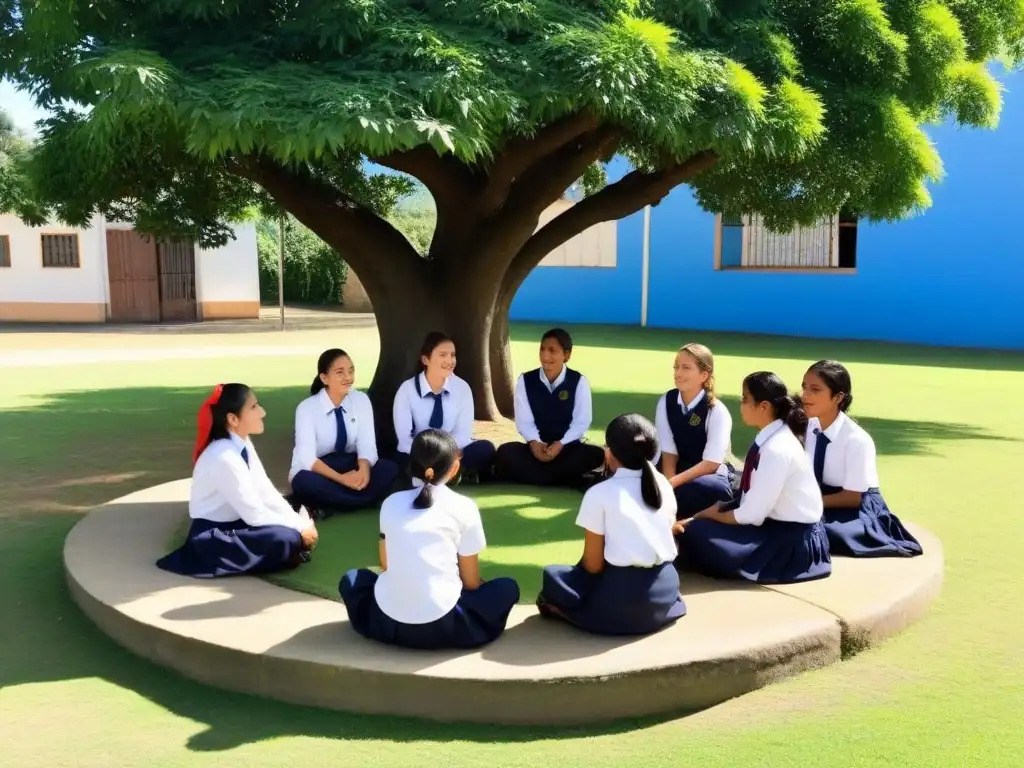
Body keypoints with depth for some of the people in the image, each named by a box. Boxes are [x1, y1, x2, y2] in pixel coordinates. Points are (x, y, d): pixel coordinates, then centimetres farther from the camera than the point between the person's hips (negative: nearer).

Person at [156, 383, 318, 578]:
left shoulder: (243, 443, -1)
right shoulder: (224, 457, -27)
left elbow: (266, 492, 0)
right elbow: (254, 514, -24)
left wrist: (300, 522, -9)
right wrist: (298, 529, -16)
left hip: (236, 522, 9)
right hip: (212, 537, -9)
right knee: (287, 540, -26)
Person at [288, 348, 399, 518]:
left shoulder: (361, 400, -4)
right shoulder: (307, 408, -15)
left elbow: (367, 444, -12)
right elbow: (307, 458, -23)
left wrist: (363, 470, -34)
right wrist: (340, 478, -36)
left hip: (350, 465, 4)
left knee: (389, 469, -24)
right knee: (304, 482, -38)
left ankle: (324, 507, -24)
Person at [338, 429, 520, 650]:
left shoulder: (391, 502, 8)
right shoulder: (463, 507, -1)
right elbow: (471, 582, 5)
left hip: (388, 623, 2)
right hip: (441, 626, -2)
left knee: (352, 578, 33)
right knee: (508, 588, 21)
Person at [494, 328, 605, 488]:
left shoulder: (579, 381, -4)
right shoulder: (526, 380, -1)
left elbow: (582, 422, -7)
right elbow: (524, 421, -4)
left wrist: (560, 444, -21)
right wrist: (534, 442, -23)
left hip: (568, 448, -1)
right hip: (538, 447, 1)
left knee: (596, 455, -31)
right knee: (505, 452, -29)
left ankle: (530, 473, -24)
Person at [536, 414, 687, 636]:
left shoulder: (599, 493, -8)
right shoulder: (664, 485, 6)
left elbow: (593, 565, -6)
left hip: (620, 597, -4)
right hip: (666, 588, 4)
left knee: (553, 577, 18)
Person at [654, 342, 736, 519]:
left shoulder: (717, 411, -17)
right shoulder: (666, 402, -5)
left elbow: (711, 463, -19)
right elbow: (668, 452, -8)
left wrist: (673, 483, -29)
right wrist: (668, 484, -26)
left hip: (709, 476, -2)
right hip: (678, 471, 3)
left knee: (717, 489, -38)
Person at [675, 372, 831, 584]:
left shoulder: (777, 449, -25)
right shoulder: (769, 439, 2)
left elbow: (751, 514, -22)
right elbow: (745, 499, 8)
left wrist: (700, 519, -8)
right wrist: (696, 518, 0)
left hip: (793, 539, -8)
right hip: (775, 522, 8)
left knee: (698, 535, -20)